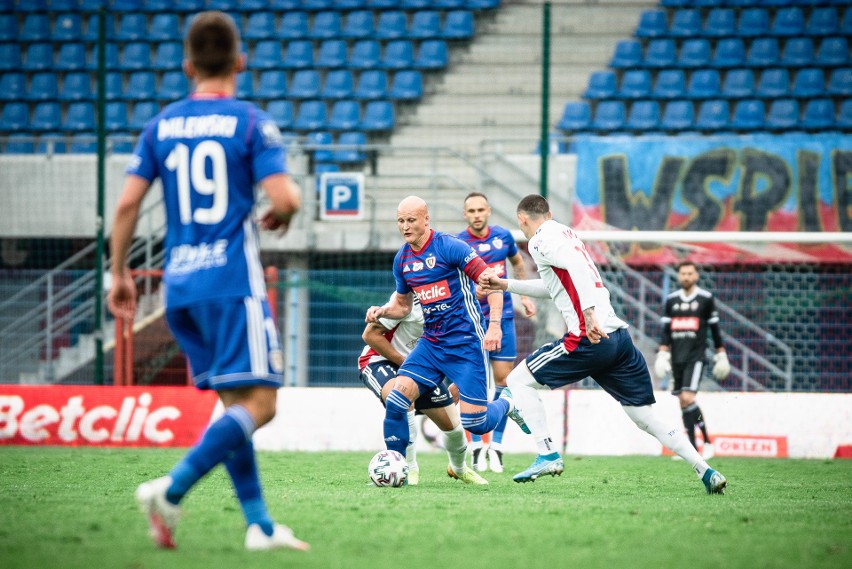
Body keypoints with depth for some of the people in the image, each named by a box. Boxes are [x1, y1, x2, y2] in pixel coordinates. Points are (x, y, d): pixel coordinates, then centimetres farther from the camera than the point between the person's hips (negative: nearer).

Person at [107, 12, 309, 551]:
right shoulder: (251, 122, -5)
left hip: (180, 284, 6)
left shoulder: (162, 125, 8)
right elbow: (285, 197, -14)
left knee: (235, 403, 12)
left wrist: (119, 274, 13)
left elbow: (127, 204, 4)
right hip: (232, 281, -6)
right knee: (259, 402, -7)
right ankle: (172, 489, -23)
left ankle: (260, 523, 6)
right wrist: (280, 214, 9)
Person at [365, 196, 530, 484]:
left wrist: (495, 326, -22)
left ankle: (506, 404, 26)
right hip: (431, 342, 6)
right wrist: (382, 311, 1)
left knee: (475, 423, -9)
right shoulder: (402, 260, 8)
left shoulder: (449, 246, -13)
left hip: (465, 342, -6)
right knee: (395, 401, -13)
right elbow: (403, 303, 23)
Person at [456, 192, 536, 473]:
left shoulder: (503, 236, 1)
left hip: (502, 317, 3)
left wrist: (525, 296, 19)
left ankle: (496, 445, 7)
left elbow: (518, 263, 21)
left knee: (503, 378, -2)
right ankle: (477, 447, 6)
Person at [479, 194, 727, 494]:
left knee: (518, 381, 5)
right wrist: (506, 284, 41)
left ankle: (548, 456, -3)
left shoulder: (541, 241, -1)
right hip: (620, 336, 8)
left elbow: (576, 266, -20)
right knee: (646, 416, 11)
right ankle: (705, 471, 1)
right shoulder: (566, 233, 25)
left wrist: (589, 314, -29)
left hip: (591, 338, -8)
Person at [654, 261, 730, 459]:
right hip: (677, 357, 4)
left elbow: (715, 329, 7)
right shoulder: (671, 300, 10)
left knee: (687, 398, -18)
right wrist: (662, 354, 2)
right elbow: (666, 330, 11)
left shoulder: (706, 298, 1)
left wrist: (720, 354, 8)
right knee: (682, 402, 6)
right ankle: (692, 448, 14)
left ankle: (707, 441, -11)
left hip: (695, 356, -4)